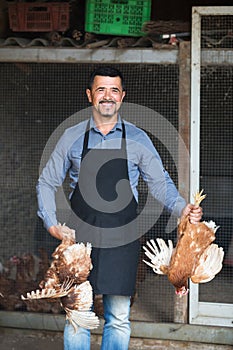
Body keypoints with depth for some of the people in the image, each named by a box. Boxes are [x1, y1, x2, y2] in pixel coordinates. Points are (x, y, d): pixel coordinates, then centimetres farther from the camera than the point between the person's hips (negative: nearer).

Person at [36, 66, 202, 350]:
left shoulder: (137, 139, 6)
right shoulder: (72, 137, 7)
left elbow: (160, 183, 8)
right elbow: (47, 183, 14)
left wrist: (182, 209, -10)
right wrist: (51, 223, 3)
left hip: (121, 238, 0)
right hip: (79, 237, 0)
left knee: (118, 319, 3)